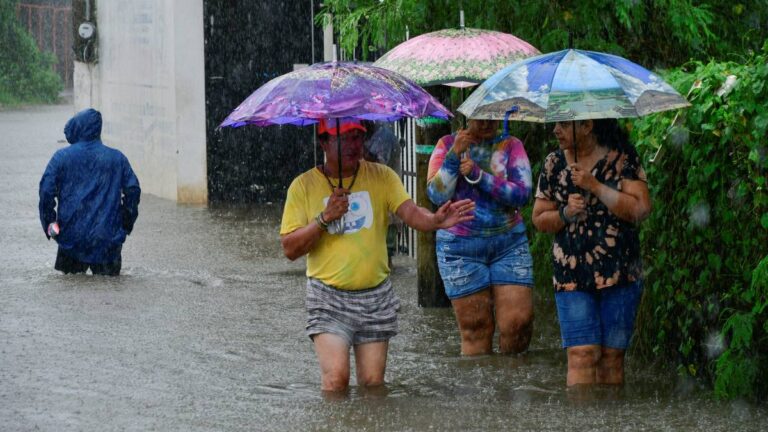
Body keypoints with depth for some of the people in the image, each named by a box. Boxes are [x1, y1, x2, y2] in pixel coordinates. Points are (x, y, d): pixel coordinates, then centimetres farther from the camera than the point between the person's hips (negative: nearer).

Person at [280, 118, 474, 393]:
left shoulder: (381, 177, 4)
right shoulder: (304, 186, -1)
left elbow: (410, 212, -12)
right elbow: (290, 249, -3)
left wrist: (436, 220, -34)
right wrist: (325, 218, -17)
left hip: (376, 295, 2)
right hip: (328, 298, -2)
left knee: (373, 383, 4)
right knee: (336, 378, -16)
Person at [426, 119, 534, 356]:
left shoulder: (511, 146, 5)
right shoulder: (447, 145, 5)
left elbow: (522, 194, -9)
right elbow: (437, 195, -7)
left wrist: (478, 175, -18)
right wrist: (454, 155, -18)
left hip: (508, 244, 1)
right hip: (460, 246, -1)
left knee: (518, 322, -9)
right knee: (475, 329, -2)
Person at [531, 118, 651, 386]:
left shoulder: (622, 158, -2)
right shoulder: (554, 164, 7)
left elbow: (640, 210, -12)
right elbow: (539, 219, 12)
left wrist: (595, 186, -16)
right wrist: (566, 213, -8)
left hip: (619, 274, -1)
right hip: (572, 276, 1)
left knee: (612, 355, 3)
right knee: (582, 353, -11)